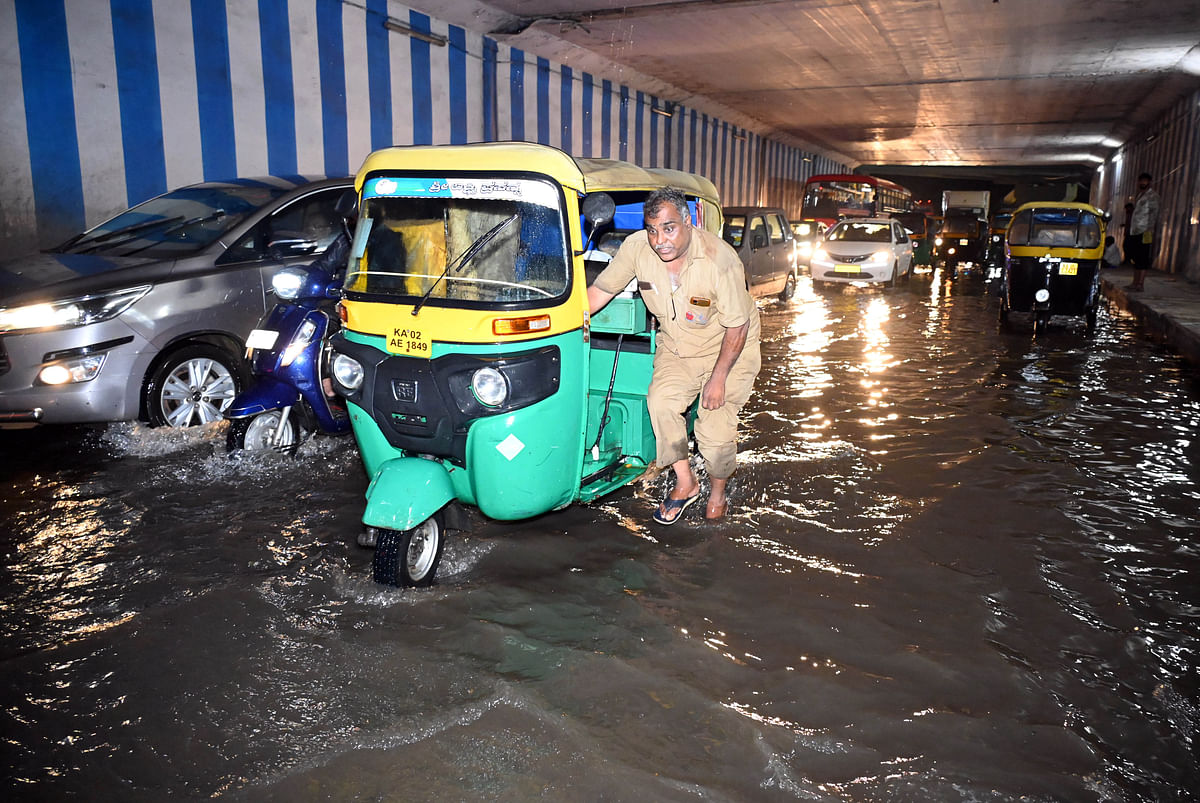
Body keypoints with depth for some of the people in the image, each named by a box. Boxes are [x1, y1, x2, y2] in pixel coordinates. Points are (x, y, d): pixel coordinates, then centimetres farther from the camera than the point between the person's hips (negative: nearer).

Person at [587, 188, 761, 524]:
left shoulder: (720, 259, -29)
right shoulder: (636, 246, -18)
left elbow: (737, 325, -21)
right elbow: (601, 289, -5)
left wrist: (718, 378, -18)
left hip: (729, 348, -4)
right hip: (675, 347, 4)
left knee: (715, 427, -10)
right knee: (661, 402, -19)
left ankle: (718, 493, 21)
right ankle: (685, 483, 2)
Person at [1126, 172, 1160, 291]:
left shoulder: (1152, 195, -4)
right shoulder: (1138, 195, 20)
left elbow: (1153, 213, -9)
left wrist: (1150, 230, -15)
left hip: (1145, 231, -8)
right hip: (1135, 231, 8)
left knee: (1142, 258, -9)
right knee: (1136, 258, 10)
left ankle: (1141, 283, -10)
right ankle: (1135, 282, 15)